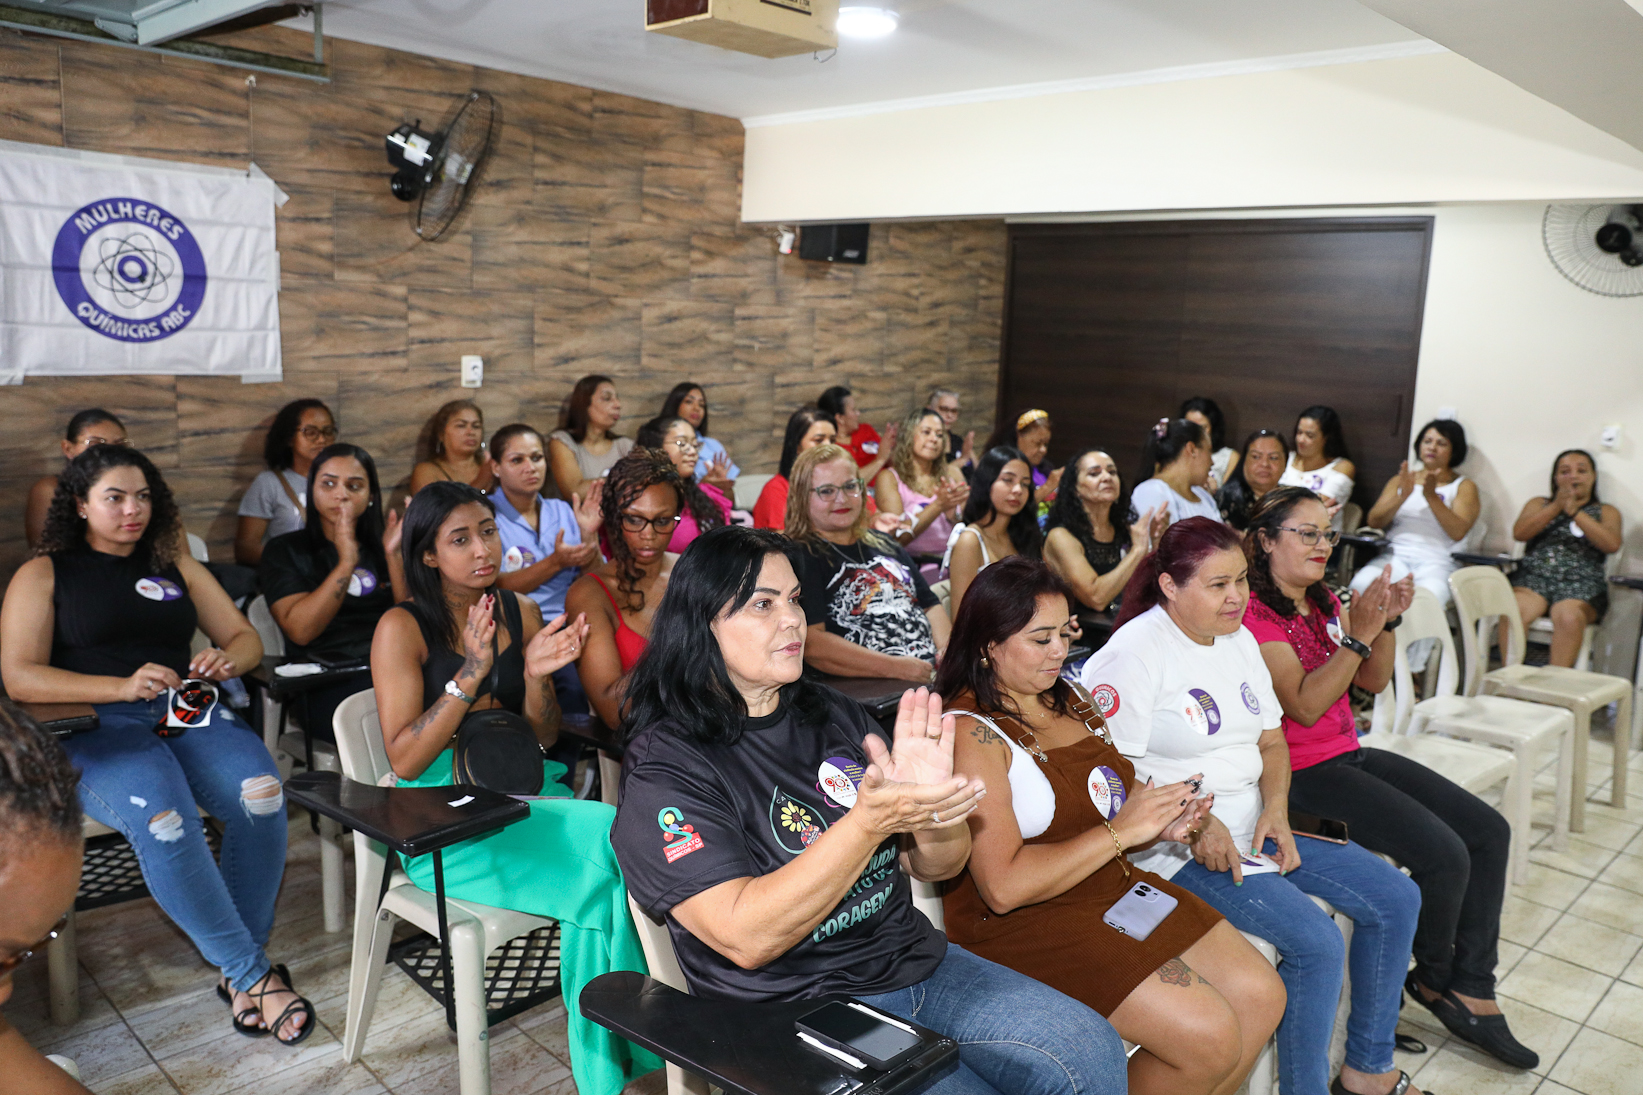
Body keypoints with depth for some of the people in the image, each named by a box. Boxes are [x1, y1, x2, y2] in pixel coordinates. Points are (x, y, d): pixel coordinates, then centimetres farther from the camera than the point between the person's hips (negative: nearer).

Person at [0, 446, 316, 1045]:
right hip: (96, 727, -3)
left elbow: (245, 637, 21)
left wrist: (227, 660, -5)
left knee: (261, 792, -31)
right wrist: (122, 686, -15)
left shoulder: (176, 566, 23)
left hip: (187, 710, 3)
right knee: (162, 816, -37)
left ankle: (239, 970, -17)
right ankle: (255, 974, -25)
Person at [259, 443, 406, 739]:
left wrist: (393, 555, -2)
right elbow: (301, 630, -5)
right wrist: (346, 563, -12)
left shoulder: (382, 546, 21)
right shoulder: (285, 551, 12)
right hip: (328, 685, -3)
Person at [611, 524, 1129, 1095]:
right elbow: (745, 938, -22)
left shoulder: (833, 716, 7)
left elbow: (937, 867, 8)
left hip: (916, 960, 6)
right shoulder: (664, 766, -12)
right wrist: (869, 822, -30)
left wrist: (930, 804, -15)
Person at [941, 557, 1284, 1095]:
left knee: (1261, 997, 0)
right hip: (1024, 922, -8)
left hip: (1118, 887, 8)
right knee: (1209, 1036, -18)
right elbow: (1004, 887, -23)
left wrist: (1161, 823, -5)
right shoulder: (971, 734, -17)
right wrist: (1121, 831, -20)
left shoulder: (1069, 699, 8)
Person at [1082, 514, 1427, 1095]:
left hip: (1253, 826, 9)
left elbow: (1271, 740, 16)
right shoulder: (1134, 653, -16)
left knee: (1397, 899, 5)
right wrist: (1193, 824, -24)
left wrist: (1275, 808, -2)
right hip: (1178, 848, -9)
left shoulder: (1239, 640, 10)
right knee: (1316, 942, -23)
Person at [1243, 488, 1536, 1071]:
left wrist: (1386, 622, -3)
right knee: (1444, 854, -18)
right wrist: (1359, 633, -24)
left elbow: (1373, 681, 14)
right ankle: (1433, 979, 12)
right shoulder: (1255, 613, -16)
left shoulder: (1324, 602, 11)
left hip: (1350, 754, 10)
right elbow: (1305, 706, -22)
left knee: (1488, 830, 2)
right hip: (1304, 773, -10)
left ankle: (1473, 994, 7)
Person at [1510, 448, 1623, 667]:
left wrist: (1575, 512, -6)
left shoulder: (1606, 512, 21)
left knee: (1569, 617, -36)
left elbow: (1612, 544, -1)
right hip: (1534, 577, 1)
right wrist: (1557, 506, -4)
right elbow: (1519, 533, 4)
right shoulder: (1539, 504, 25)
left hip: (1580, 585, -1)